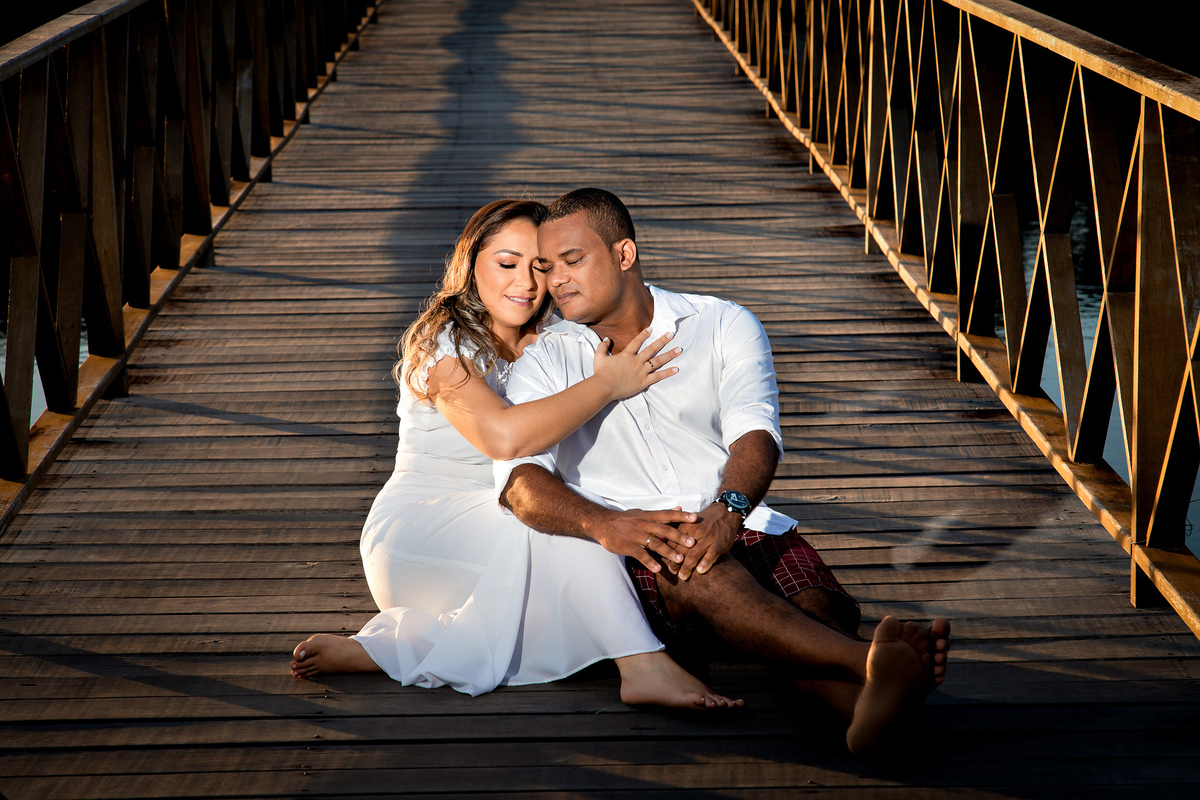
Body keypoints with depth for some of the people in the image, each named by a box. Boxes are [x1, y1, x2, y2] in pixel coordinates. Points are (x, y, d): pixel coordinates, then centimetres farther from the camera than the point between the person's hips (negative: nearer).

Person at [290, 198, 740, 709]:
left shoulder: (545, 345, 8)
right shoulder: (443, 341, -15)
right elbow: (504, 436, -32)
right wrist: (609, 384, -24)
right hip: (414, 535, -7)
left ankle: (385, 647, -24)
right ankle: (645, 667, -38)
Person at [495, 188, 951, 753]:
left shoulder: (725, 326, 12)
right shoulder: (545, 362, 12)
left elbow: (754, 432, -5)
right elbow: (519, 478, -6)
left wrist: (729, 508, -29)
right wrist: (603, 524, -27)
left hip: (740, 522, 2)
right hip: (630, 544, -2)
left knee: (820, 602, -31)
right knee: (699, 571, -37)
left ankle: (868, 705, -64)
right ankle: (870, 664, -60)